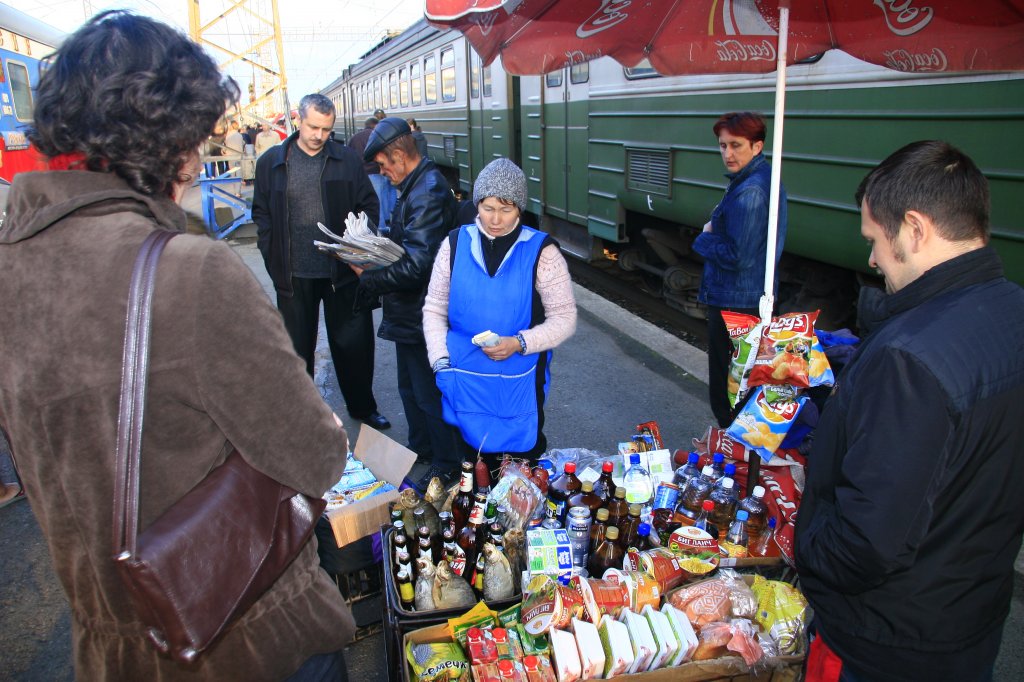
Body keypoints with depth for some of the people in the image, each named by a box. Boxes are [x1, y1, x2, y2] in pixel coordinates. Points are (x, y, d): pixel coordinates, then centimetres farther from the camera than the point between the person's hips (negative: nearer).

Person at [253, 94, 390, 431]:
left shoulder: (347, 159, 2)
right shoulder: (271, 162, 3)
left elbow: (369, 204, 5)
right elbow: (261, 214, 6)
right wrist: (274, 257, -5)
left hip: (342, 270, 0)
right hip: (294, 274, 0)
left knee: (354, 343, 10)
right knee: (297, 347, 12)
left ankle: (363, 407, 29)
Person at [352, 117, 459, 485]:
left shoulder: (427, 193, -25)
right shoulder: (418, 185, 8)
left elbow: (416, 265, -30)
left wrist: (368, 277, -19)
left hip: (419, 313, -10)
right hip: (409, 311, 10)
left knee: (428, 392, 5)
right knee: (410, 386, 24)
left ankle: (446, 464, 22)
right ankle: (420, 447, 42)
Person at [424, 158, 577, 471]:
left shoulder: (541, 251, -7)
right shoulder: (455, 243, 0)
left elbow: (564, 318, -5)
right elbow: (434, 309, 7)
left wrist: (519, 343, -19)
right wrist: (441, 361, -5)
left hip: (519, 386, -2)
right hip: (464, 385, 2)